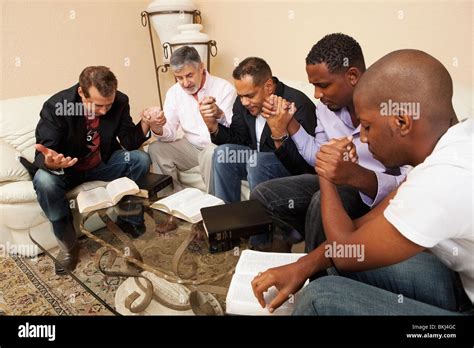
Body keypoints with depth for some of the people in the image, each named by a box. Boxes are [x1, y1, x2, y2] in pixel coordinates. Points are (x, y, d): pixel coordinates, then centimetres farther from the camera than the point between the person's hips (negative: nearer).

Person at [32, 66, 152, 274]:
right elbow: (42, 155, -25)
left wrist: (145, 123, -33)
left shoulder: (120, 102, -15)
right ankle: (67, 243, -9)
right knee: (44, 181, -34)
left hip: (102, 164, 3)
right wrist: (51, 162, -51)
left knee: (141, 160, -21)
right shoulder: (55, 106, -24)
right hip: (65, 169, -2)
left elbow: (130, 142, -13)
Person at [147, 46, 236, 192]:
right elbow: (169, 134, -3)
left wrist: (219, 114, -43)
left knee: (212, 154, -36)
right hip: (191, 147, 5)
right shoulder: (174, 92, 1)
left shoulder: (224, 88, -12)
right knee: (155, 149, -14)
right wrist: (157, 127, -28)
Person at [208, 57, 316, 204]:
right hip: (259, 160, 7)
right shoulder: (243, 101, -4)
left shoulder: (298, 105, -26)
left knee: (258, 162, -31)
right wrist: (213, 127, -14)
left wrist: (280, 137, -47)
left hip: (295, 170, -7)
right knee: (223, 152, -10)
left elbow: (304, 165, -30)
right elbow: (238, 140, 4)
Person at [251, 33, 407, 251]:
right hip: (337, 183, 6)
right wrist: (289, 123, 0)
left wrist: (355, 175, -43)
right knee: (263, 196, -5)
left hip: (377, 193, -6)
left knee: (324, 202, -35)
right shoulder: (327, 106, 0)